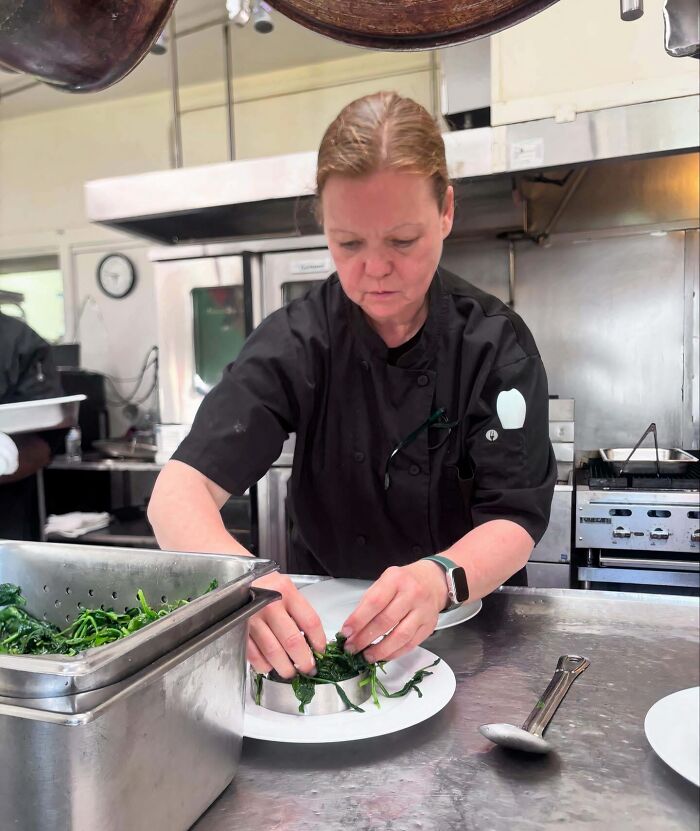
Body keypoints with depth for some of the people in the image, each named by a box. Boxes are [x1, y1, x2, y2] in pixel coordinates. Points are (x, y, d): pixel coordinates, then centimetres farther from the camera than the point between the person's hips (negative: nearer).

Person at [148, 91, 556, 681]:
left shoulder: (498, 344, -12)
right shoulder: (300, 340, -14)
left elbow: (516, 520, -17)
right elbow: (179, 490, -23)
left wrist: (441, 578, -39)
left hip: (462, 632, -1)